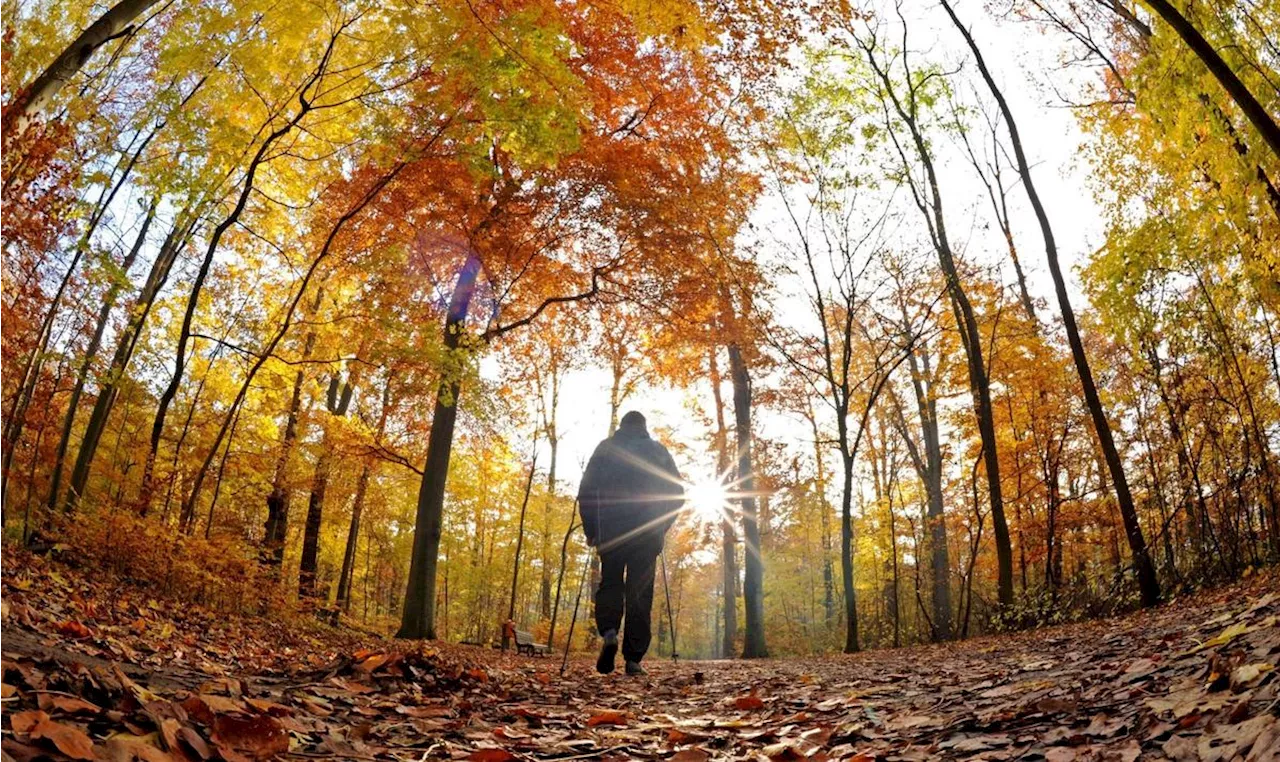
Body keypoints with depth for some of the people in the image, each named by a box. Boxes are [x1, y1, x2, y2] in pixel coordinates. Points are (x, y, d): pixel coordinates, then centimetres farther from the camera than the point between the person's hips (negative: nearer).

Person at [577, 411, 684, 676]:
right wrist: (661, 527, 16)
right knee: (640, 593, 3)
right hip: (648, 534, 0)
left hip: (611, 532, 0)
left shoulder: (606, 448, 8)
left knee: (610, 583, 11)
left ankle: (609, 633, -16)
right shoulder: (658, 450, 10)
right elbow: (677, 493, 8)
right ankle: (633, 658, -1)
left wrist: (591, 530, 10)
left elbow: (586, 491, 3)